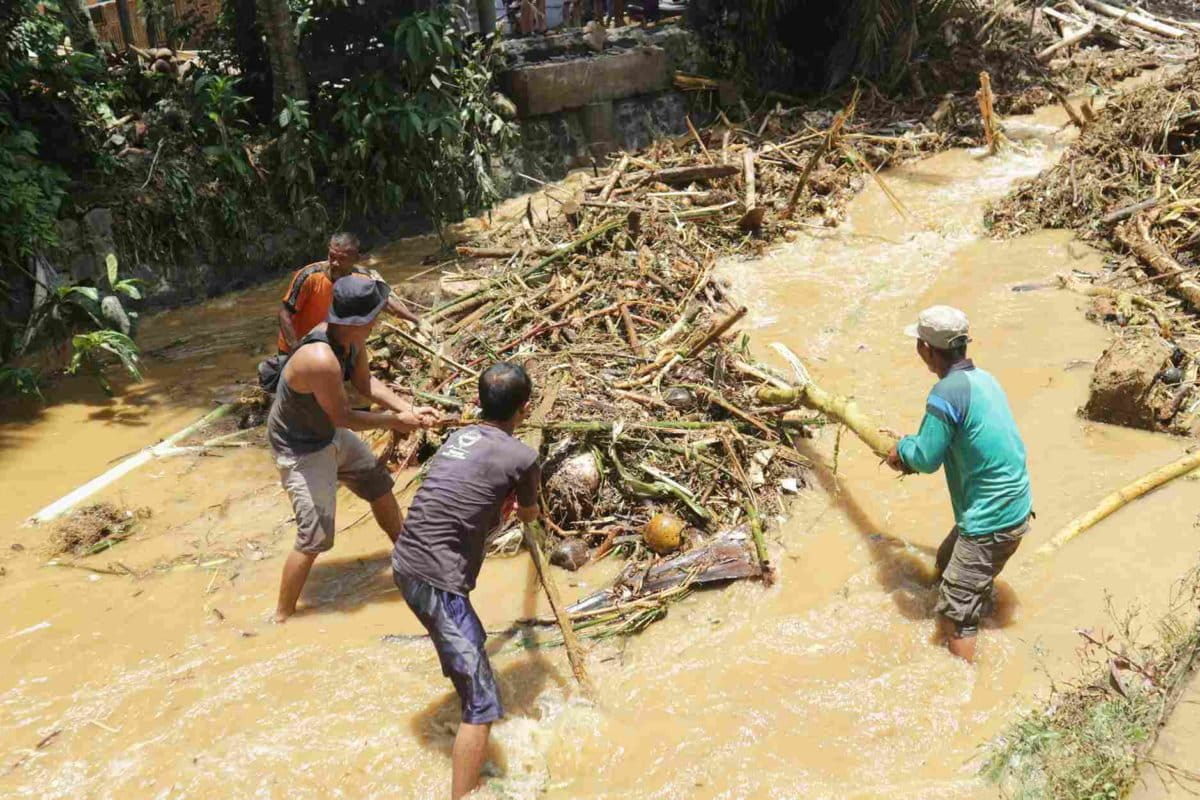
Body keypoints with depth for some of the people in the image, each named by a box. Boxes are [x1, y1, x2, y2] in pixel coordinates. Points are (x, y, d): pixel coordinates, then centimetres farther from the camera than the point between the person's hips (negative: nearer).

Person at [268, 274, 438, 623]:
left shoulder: (352, 338, -15)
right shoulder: (321, 360, -40)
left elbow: (365, 381, 1)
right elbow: (343, 416, -28)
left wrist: (408, 410, -10)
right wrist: (394, 421, -16)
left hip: (329, 434, 9)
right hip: (300, 450, -9)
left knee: (379, 485, 23)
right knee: (315, 538, -8)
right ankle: (282, 616, 10)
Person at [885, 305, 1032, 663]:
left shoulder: (947, 391, -23)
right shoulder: (983, 379, 5)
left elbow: (926, 459, -17)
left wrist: (902, 448, 2)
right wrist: (913, 450, 13)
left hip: (991, 520, -9)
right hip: (1012, 507, 9)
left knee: (955, 608, 0)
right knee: (949, 563, 28)